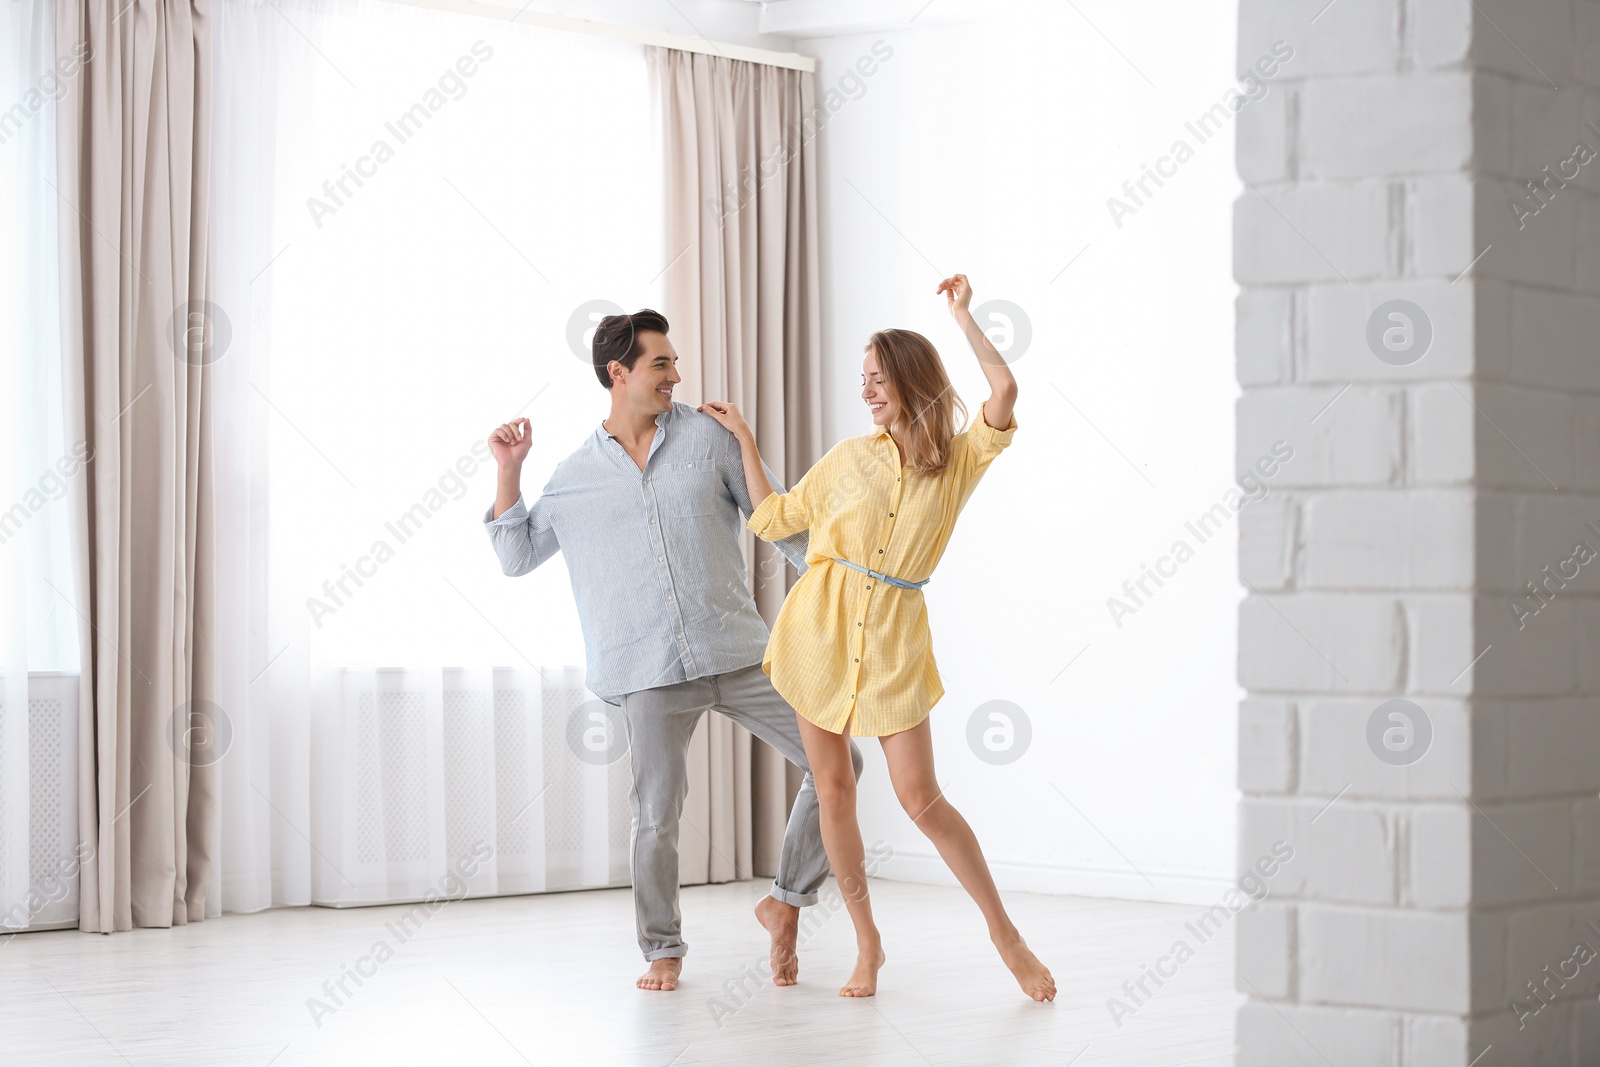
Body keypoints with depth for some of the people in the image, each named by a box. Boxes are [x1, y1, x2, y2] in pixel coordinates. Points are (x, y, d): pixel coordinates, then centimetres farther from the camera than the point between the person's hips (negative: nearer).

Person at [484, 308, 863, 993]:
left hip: (737, 654, 1)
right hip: (650, 676, -1)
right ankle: (663, 951, 18)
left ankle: (786, 903, 13)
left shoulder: (708, 437, 7)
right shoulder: (574, 476, 8)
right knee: (657, 816, -2)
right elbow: (515, 556, 15)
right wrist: (508, 473, 4)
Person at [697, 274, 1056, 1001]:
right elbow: (772, 519, 14)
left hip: (894, 640, -3)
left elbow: (1003, 389, -15)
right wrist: (743, 439, 14)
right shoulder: (850, 456, 7)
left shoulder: (961, 461, 1)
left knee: (920, 799, -6)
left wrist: (961, 313, -5)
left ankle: (1003, 931, 8)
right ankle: (867, 944, 16)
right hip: (820, 627, 3)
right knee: (833, 788, 4)